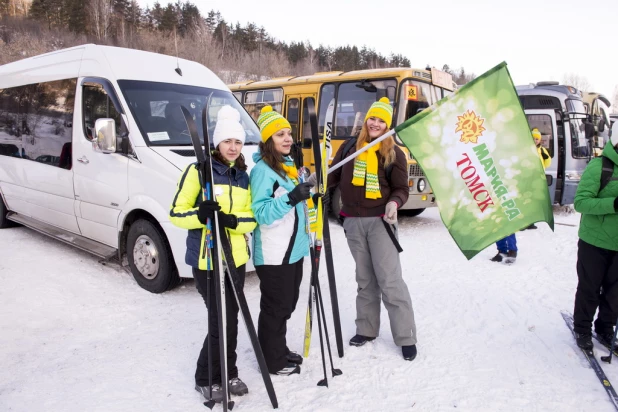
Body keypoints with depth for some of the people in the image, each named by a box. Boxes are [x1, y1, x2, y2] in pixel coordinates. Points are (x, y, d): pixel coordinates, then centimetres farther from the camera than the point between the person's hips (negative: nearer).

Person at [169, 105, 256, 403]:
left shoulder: (243, 176, 11)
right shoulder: (198, 171, -6)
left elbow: (251, 218, 7)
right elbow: (175, 213, -6)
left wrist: (233, 220, -15)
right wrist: (199, 214, -26)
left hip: (236, 259, 6)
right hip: (206, 260, -5)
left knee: (231, 320, 14)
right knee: (222, 321, -3)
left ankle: (228, 373, 31)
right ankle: (206, 378, 19)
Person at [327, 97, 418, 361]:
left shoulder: (394, 154, 0)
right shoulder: (349, 147, 6)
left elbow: (401, 188, -1)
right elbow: (334, 175, 11)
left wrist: (394, 202, -21)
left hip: (380, 221, -3)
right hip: (353, 222, 3)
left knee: (390, 280, -5)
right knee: (365, 279, 14)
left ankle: (406, 337, 7)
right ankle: (366, 329, 27)